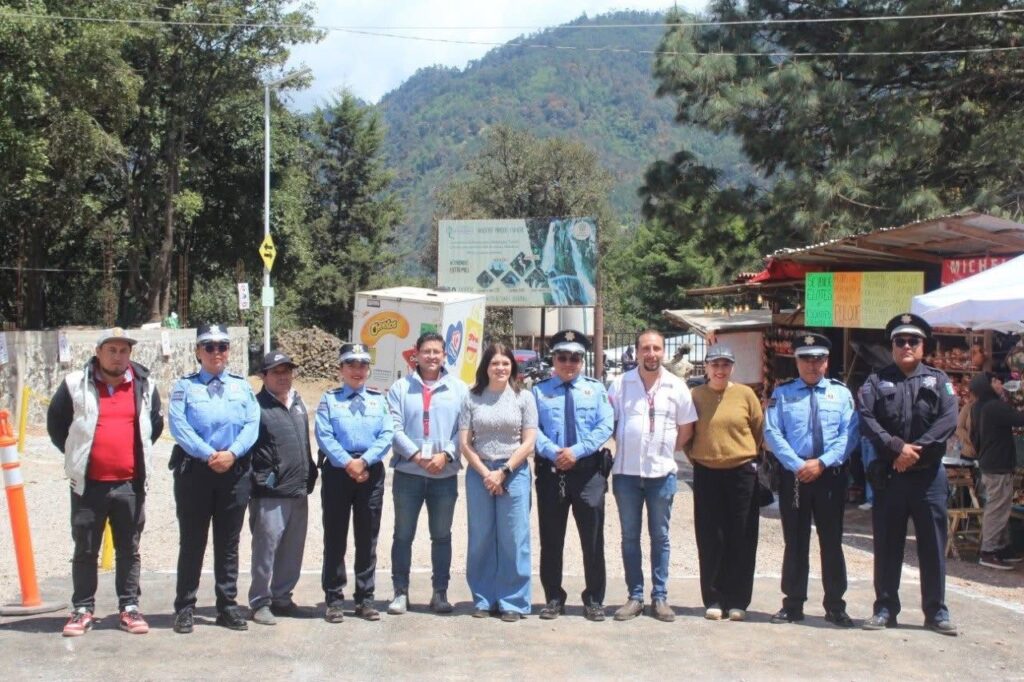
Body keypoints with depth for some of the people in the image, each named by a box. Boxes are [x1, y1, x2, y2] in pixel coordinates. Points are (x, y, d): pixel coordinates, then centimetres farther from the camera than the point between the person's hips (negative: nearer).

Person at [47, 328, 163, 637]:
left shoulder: (144, 386, 5)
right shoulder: (75, 385, -1)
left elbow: (156, 424, 19)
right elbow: (55, 423, 9)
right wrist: (76, 454, 7)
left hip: (130, 484, 2)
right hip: (88, 484, -1)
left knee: (129, 550, 8)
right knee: (85, 550, 7)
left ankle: (129, 608, 16)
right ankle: (82, 609, 16)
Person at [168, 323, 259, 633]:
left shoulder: (242, 386, 11)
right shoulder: (184, 386, 4)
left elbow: (252, 425, 0)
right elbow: (178, 426, -9)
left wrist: (231, 453, -16)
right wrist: (209, 455, -18)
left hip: (235, 471, 2)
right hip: (194, 471, -2)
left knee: (229, 544, 8)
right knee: (192, 542, 3)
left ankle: (228, 607, 16)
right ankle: (185, 608, 10)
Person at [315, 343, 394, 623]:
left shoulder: (379, 400, 10)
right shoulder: (329, 399, 4)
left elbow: (387, 435, -1)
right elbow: (324, 436, -7)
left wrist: (364, 461, -14)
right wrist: (348, 463, -16)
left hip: (371, 473, 2)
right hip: (337, 472, -2)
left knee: (367, 539, 7)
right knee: (335, 539, 2)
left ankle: (365, 599, 14)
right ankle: (334, 599, 9)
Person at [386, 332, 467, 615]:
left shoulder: (458, 389, 5)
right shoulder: (401, 388, 3)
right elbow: (395, 427, -4)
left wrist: (446, 454, -14)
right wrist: (416, 456, -15)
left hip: (446, 474, 1)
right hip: (408, 473, 0)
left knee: (442, 535, 9)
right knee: (403, 535, 5)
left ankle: (440, 592, 18)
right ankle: (401, 592, 15)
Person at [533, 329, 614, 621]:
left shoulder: (596, 389, 9)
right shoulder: (539, 391, 8)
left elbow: (605, 425, -3)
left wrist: (576, 451, -15)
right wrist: (553, 452, -19)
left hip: (588, 470, 0)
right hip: (550, 471, 0)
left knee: (593, 539, 2)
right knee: (551, 539, 7)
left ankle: (594, 600, 13)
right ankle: (553, 599, 18)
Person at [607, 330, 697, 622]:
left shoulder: (677, 386, 1)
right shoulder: (620, 384, 0)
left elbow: (686, 428, 8)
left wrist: (667, 451, 5)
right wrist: (626, 448, 2)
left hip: (662, 472, 0)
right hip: (626, 472, 0)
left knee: (660, 537, 7)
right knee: (630, 537, 6)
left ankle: (660, 597, 14)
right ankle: (634, 596, 14)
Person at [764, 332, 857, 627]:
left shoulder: (841, 393, 6)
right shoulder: (782, 393, 5)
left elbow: (849, 434, -3)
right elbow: (772, 433, -4)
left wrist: (822, 462, -14)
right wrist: (798, 465, -14)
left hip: (831, 475, 0)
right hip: (793, 476, 0)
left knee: (832, 542, 6)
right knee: (795, 542, 6)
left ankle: (835, 606, 15)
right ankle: (793, 605, 15)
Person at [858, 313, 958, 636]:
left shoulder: (938, 380, 8)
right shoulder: (877, 381, 7)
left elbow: (948, 419, -7)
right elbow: (866, 420, -7)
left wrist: (918, 448, -17)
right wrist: (896, 447, -19)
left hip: (928, 475, 0)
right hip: (888, 476, 0)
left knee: (933, 545, 5)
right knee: (887, 545, 6)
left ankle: (936, 611, 15)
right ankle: (885, 609, 15)